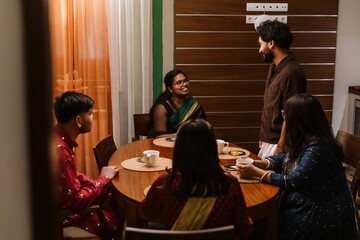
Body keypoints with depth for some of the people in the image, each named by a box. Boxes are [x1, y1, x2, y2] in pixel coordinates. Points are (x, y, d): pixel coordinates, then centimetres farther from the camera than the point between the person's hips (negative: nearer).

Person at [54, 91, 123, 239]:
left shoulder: (60, 139, -1)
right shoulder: (59, 150, -32)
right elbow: (76, 201, -27)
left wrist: (96, 183, -3)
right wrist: (103, 179, -13)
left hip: (66, 202, 9)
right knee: (121, 220, -5)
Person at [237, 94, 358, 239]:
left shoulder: (317, 148, -26)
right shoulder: (304, 140, 2)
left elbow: (292, 182, -22)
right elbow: (284, 159, 14)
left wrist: (255, 172, -15)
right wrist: (256, 164, -2)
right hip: (310, 202, 8)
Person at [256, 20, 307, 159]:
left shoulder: (291, 72, -21)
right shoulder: (274, 68, 8)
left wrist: (280, 149, -19)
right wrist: (263, 138, 16)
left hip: (278, 144, -8)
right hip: (268, 141, 8)